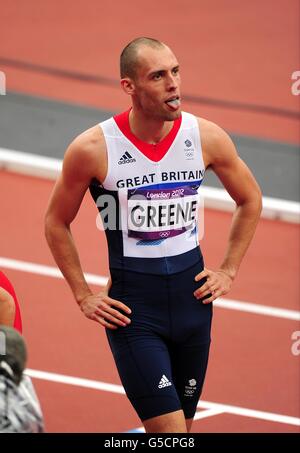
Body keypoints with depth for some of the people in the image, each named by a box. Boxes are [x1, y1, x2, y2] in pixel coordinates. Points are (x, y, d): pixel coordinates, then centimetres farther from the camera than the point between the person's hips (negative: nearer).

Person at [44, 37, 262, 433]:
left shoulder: (207, 138, -5)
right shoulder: (93, 149, -14)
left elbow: (250, 200, 13)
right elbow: (56, 223, 2)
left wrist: (228, 271, 8)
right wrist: (83, 296, 0)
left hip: (192, 294, 4)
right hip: (132, 306, -4)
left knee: (184, 421, 15)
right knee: (169, 430, -14)